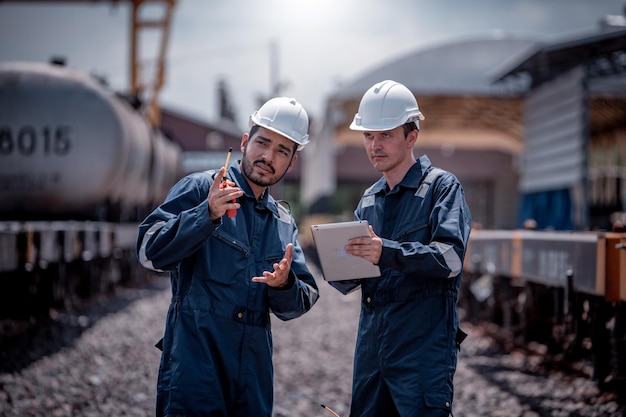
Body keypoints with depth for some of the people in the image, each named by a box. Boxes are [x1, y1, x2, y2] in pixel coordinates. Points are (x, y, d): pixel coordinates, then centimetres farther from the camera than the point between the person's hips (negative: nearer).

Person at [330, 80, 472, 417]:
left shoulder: (441, 186, -2)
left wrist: (387, 253, -31)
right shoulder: (368, 200, 18)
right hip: (371, 347, 6)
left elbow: (451, 257, -18)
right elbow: (350, 283, 16)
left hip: (424, 348, -6)